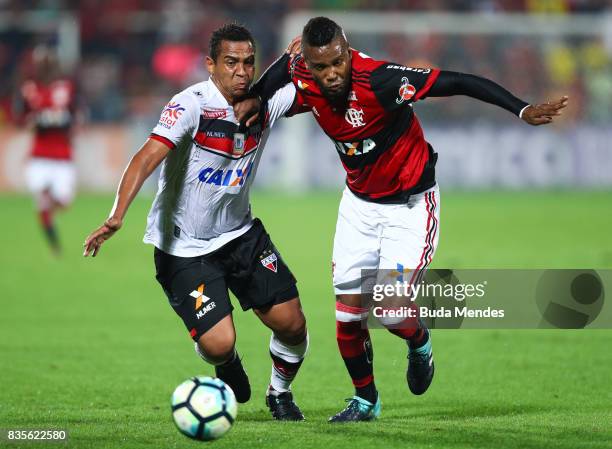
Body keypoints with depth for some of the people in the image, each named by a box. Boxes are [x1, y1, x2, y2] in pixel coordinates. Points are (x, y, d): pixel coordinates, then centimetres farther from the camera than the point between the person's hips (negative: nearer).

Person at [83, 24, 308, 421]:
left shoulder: (265, 102, -5)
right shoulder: (192, 105, -23)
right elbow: (148, 157, -34)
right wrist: (116, 217, -48)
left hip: (241, 234, 5)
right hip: (183, 248, -5)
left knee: (292, 323, -2)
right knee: (218, 344, -14)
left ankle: (280, 392, 30)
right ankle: (229, 366, 26)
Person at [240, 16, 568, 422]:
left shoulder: (379, 79, -31)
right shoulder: (305, 86, -14)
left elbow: (458, 83, -31)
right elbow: (288, 60, 10)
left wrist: (522, 110, -37)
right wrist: (254, 99, -9)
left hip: (411, 205, -5)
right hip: (360, 203, 5)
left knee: (392, 313, -12)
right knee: (348, 315, 1)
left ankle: (420, 344, 24)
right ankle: (365, 399, 24)